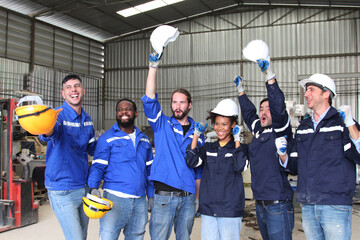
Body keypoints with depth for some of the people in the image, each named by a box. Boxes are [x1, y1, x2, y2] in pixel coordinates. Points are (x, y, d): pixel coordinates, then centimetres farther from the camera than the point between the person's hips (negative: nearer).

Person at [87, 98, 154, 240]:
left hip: (140, 201, 5)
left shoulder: (144, 140, 15)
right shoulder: (107, 138, 0)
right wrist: (94, 188, -21)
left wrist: (151, 196, 14)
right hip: (115, 198, -4)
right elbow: (97, 166, -4)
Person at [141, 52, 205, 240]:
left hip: (188, 197, 3)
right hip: (164, 195, -3)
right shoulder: (162, 125, 4)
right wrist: (153, 67, -18)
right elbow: (149, 100, -11)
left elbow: (199, 168, 13)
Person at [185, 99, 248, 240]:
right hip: (207, 208, 3)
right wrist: (196, 135, 0)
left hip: (230, 210, -3)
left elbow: (240, 167, -16)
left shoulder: (240, 148, 3)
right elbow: (192, 162, -3)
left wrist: (237, 140, -9)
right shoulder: (208, 148, 12)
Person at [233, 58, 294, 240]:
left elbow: (279, 107, -20)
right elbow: (249, 113, 30)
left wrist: (269, 75, -24)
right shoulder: (258, 131, 15)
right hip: (260, 203, 8)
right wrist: (241, 90, 32)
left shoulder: (280, 130, -5)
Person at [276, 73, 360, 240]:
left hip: (336, 207, -5)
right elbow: (295, 167, 17)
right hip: (307, 207, 5)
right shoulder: (303, 128, 15)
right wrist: (283, 153, -2)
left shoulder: (341, 122, -1)